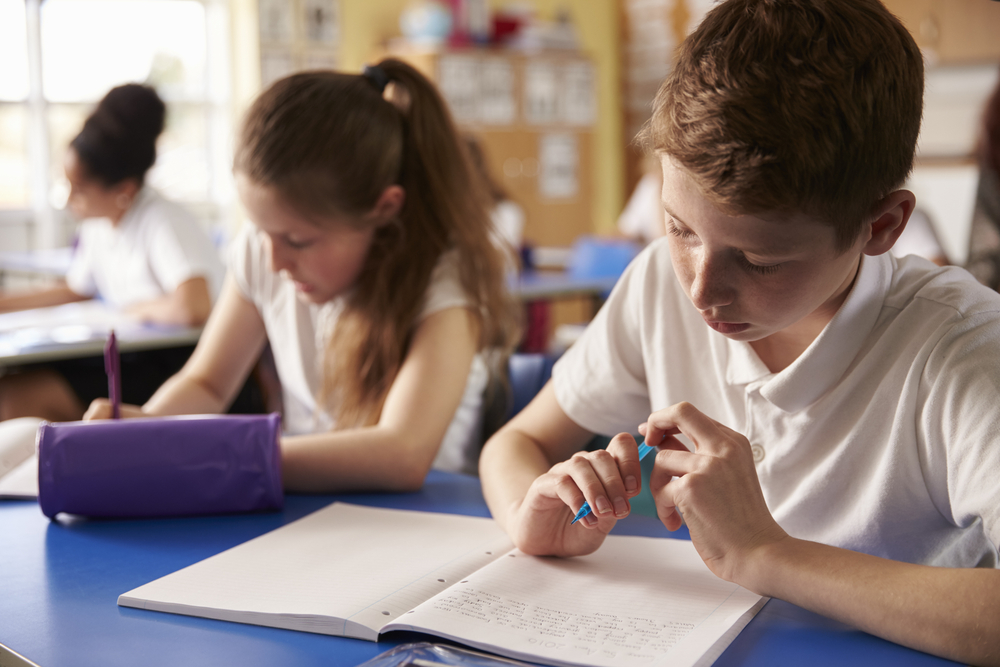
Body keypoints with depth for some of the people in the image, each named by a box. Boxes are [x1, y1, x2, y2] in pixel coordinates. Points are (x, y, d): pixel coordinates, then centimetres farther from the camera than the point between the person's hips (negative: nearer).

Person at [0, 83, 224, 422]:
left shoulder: (164, 223, -18)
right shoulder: (98, 223, 9)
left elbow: (193, 309, -34)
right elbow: (75, 291, 28)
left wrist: (135, 309, -14)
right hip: (133, 360, 9)